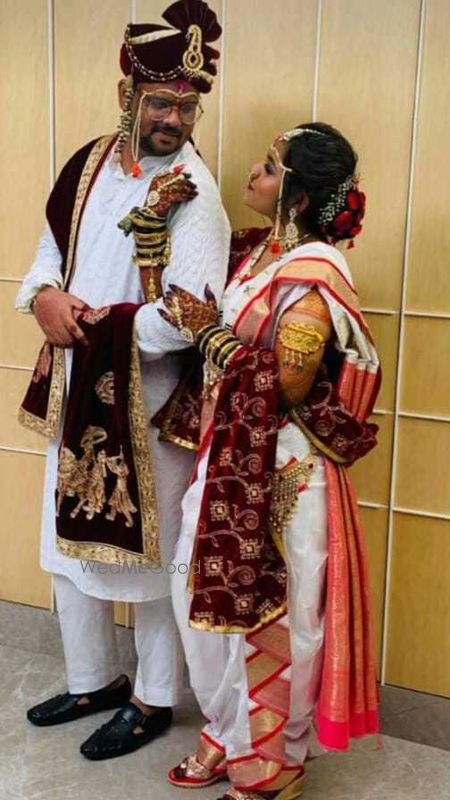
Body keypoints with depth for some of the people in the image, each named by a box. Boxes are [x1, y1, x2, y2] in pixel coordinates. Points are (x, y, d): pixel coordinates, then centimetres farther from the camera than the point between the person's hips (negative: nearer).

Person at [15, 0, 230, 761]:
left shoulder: (192, 192, -16)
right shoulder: (90, 164, 4)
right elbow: (48, 257, 11)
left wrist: (94, 326, -17)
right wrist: (45, 298, -11)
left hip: (149, 407, -7)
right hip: (76, 395, 7)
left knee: (150, 555, 8)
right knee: (69, 542, 18)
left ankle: (153, 700, 29)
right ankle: (94, 679, 39)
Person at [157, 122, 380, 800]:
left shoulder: (313, 275, -19)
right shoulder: (256, 251, 6)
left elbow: (284, 386, -21)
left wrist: (209, 335, -13)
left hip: (280, 472, -8)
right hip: (229, 458, 8)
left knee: (267, 615, 7)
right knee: (210, 596, 17)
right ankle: (231, 735, 38)